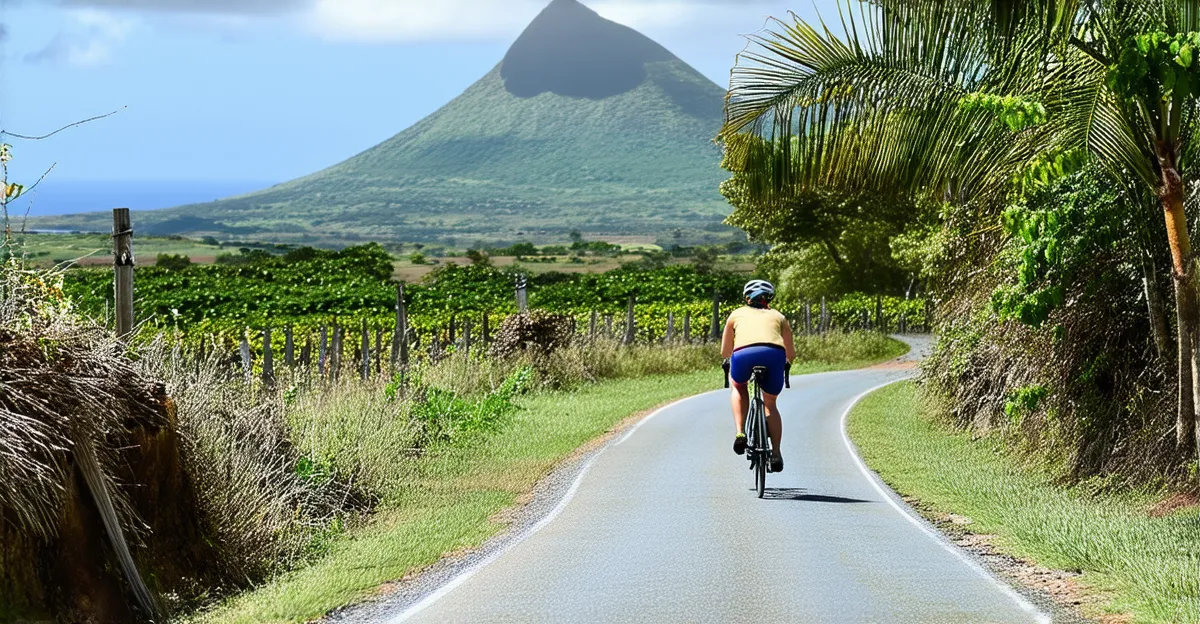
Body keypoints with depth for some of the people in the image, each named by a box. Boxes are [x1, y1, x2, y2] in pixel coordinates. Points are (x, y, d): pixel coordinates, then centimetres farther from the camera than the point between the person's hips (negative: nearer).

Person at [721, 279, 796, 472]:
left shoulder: (737, 314, 32)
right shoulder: (778, 317, 33)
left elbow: (725, 352, 37)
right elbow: (791, 355, 35)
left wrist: (731, 360, 59)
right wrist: (785, 363, 58)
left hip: (743, 355, -1)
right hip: (774, 354, 1)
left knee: (739, 387, 33)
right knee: (771, 403, 26)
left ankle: (740, 433, 15)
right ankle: (776, 454, 16)